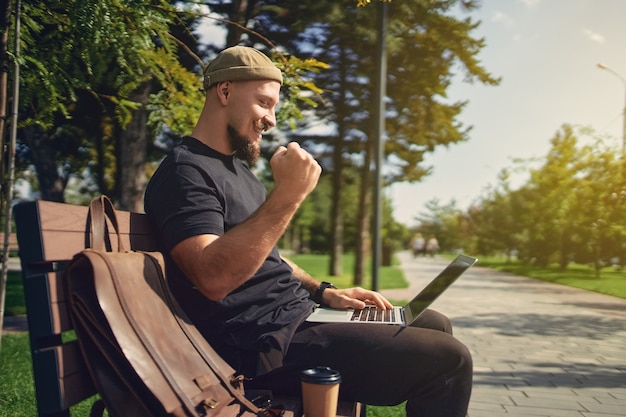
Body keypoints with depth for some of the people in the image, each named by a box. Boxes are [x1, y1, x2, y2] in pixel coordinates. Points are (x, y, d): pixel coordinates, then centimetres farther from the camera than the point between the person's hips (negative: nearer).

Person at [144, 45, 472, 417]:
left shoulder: (236, 168, 18)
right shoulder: (184, 172, -13)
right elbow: (214, 278, -29)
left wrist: (323, 292, 10)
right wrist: (288, 196, -30)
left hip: (293, 316, 10)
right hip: (264, 346, -10)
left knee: (435, 326, 15)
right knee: (446, 359, -14)